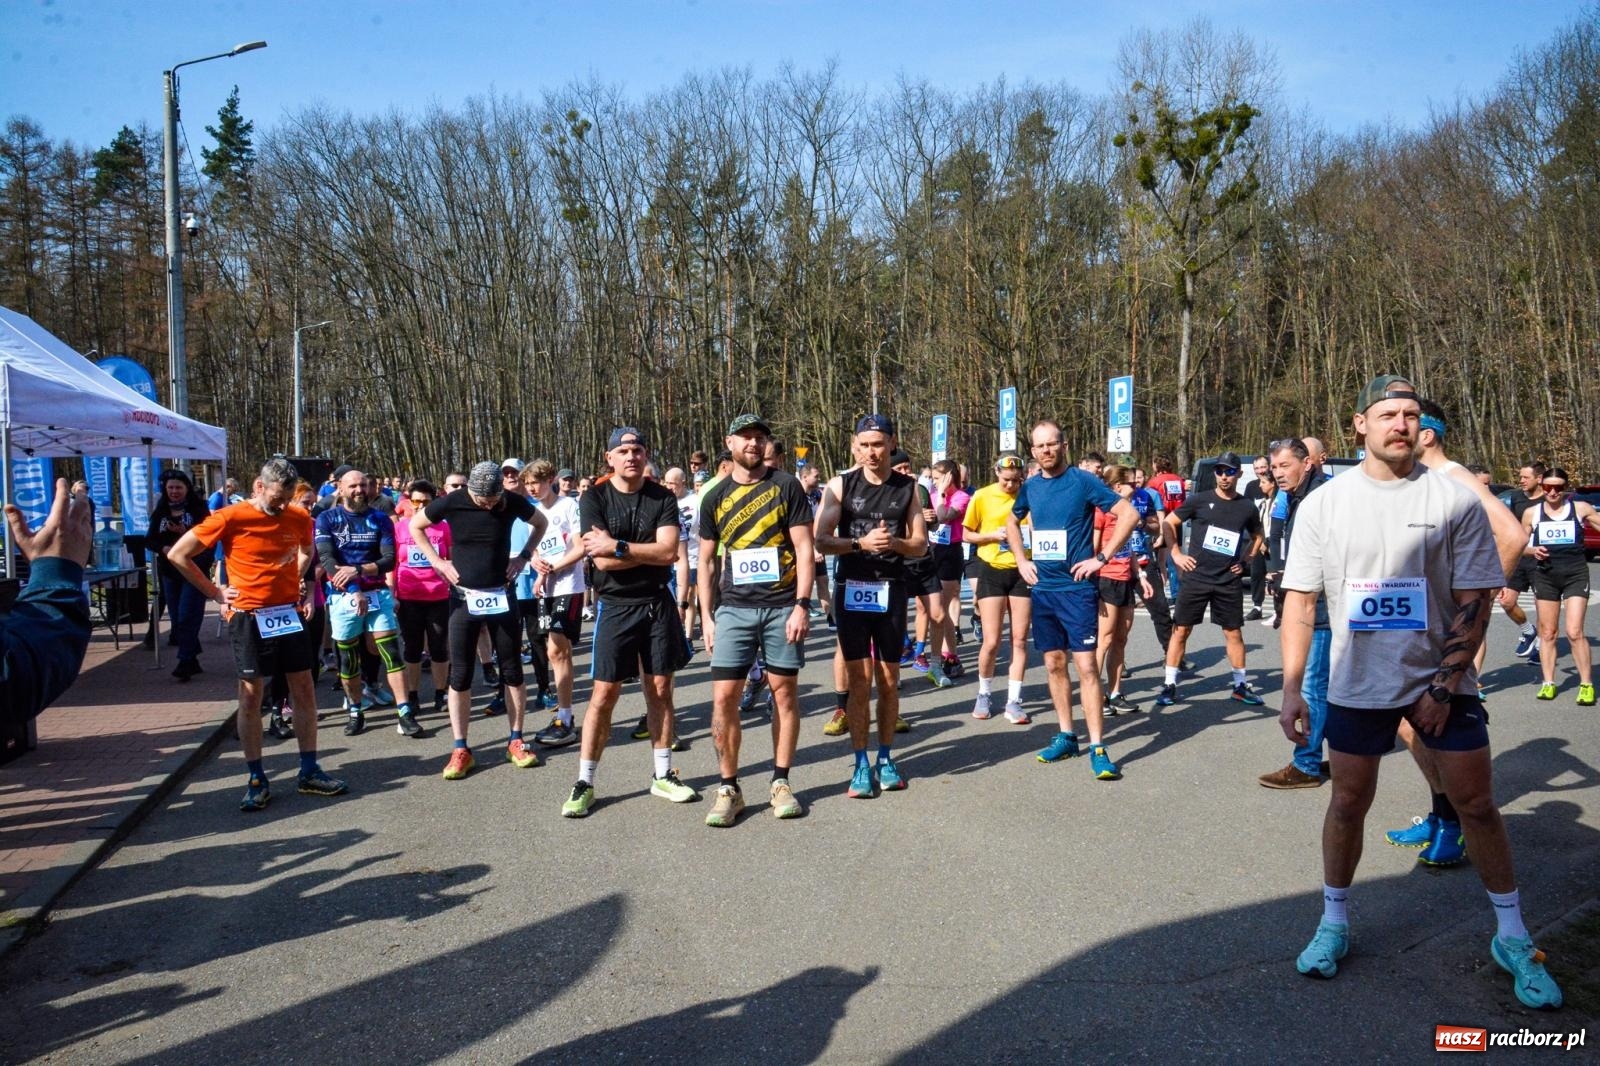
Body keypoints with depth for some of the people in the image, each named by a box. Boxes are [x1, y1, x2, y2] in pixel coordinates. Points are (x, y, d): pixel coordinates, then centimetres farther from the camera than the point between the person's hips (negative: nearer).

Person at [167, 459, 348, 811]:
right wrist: (214, 592, -5)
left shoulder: (299, 518, 1)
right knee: (251, 695, 2)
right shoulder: (230, 518, -12)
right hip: (248, 616, -4)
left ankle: (309, 772, 16)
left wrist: (302, 584, 9)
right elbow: (177, 554, -6)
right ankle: (256, 780, 12)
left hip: (289, 612, 4)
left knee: (304, 690, 6)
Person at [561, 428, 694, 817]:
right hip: (616, 607, -2)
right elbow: (601, 560, -15)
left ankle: (662, 775, 22)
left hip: (658, 605, 2)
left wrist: (618, 546, -17)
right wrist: (650, 552, -12)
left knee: (660, 690, 9)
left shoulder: (663, 498, 0)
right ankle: (584, 783, 10)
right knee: (604, 694, -1)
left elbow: (669, 553, -14)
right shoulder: (594, 498, -5)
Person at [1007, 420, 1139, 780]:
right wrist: (1021, 560, 12)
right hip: (1042, 587, 6)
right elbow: (1012, 523, 26)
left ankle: (1097, 747, -4)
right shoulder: (1030, 486, 7)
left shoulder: (1083, 480, -9)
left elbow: (1129, 514, -13)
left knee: (1086, 665, -8)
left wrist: (1101, 558, -15)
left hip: (1075, 587, -6)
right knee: (1054, 664, 11)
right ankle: (1066, 737, 22)